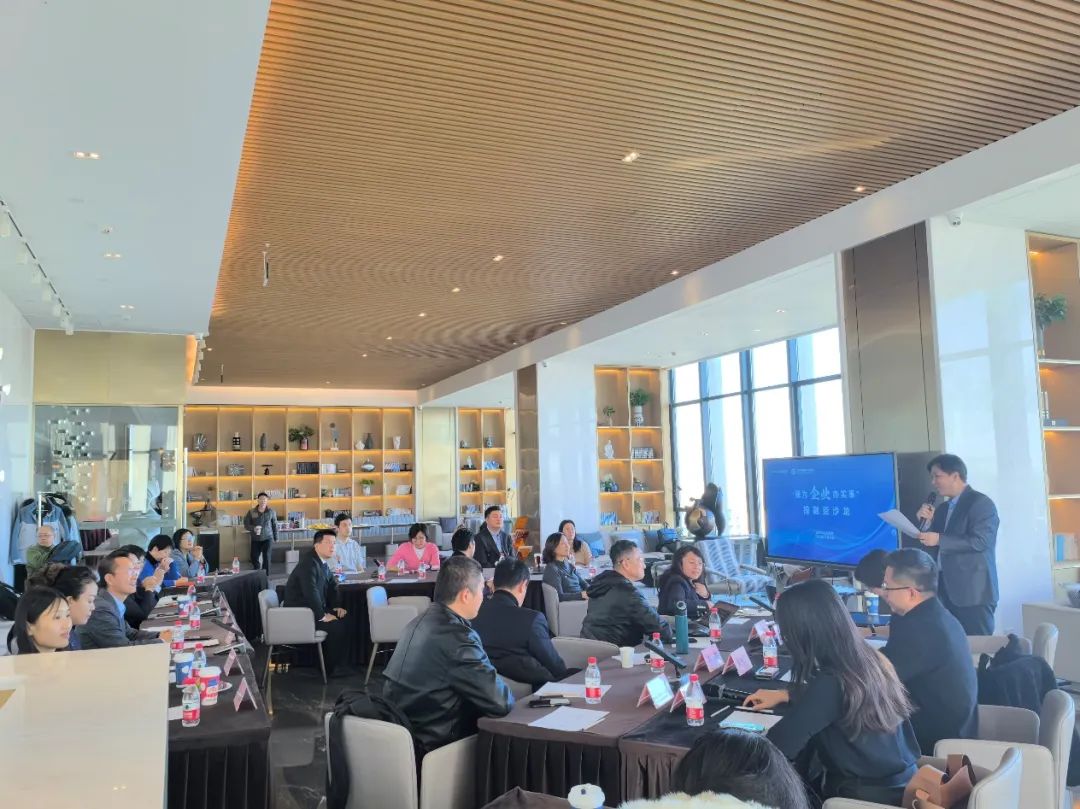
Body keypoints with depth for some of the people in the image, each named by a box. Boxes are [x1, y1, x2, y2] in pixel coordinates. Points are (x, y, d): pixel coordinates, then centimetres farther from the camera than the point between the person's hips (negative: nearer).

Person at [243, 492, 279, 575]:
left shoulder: (271, 512, -2)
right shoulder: (251, 512, -4)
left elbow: (275, 525, 7)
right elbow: (246, 525, -1)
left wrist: (276, 537, 11)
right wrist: (253, 528, -22)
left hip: (267, 538, -1)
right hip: (255, 539, 1)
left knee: (266, 557, -7)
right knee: (254, 558, 5)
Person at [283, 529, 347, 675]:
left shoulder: (322, 562, 9)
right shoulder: (309, 563, -21)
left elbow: (331, 585, 18)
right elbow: (311, 592, -30)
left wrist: (335, 607, 4)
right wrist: (322, 616, -25)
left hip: (311, 609, 10)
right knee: (338, 627, -18)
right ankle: (328, 668, -2)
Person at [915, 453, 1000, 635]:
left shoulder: (981, 503, -6)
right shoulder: (943, 509, 17)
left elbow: (980, 541, -19)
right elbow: (934, 548, 17)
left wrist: (939, 539, -19)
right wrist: (927, 522, 3)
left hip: (973, 593, -7)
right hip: (946, 592, 7)